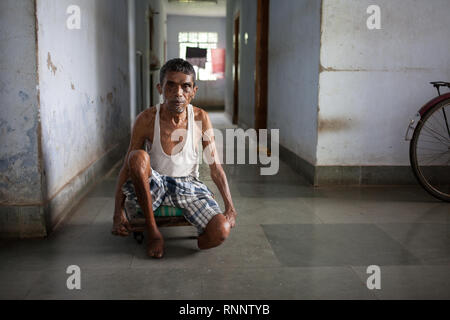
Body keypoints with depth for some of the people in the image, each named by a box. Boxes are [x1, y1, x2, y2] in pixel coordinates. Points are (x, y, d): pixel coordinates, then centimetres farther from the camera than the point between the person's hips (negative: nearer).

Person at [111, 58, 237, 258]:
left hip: (188, 184, 0)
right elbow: (127, 167, -6)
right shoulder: (146, 120, -12)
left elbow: (215, 167, -3)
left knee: (221, 231, -28)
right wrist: (118, 213, -12)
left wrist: (230, 208, -7)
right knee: (138, 157, -35)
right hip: (154, 184, 0)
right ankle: (153, 232, -19)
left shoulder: (201, 118, -9)